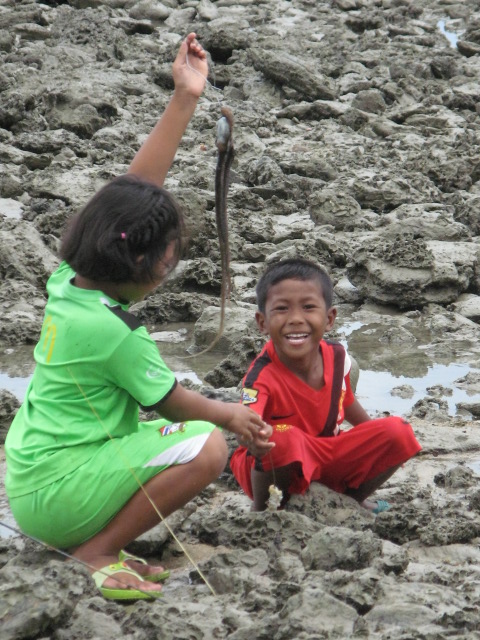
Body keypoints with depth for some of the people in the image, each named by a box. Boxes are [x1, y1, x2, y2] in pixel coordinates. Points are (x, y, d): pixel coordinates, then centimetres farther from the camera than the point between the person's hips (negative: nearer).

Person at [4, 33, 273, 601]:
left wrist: (185, 98, 0)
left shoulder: (68, 280, -2)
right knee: (206, 446, -18)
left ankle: (74, 534, 13)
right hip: (55, 495, -9)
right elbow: (172, 403, -7)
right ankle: (97, 551, -9)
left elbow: (136, 186, 1)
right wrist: (231, 415, 12)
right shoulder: (114, 331, -23)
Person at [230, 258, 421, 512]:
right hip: (277, 470, -6)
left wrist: (377, 435, 22)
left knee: (398, 433, -9)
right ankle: (260, 506, -11)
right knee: (283, 440, -40)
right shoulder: (263, 375, -28)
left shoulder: (336, 357, -9)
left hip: (328, 460, 6)